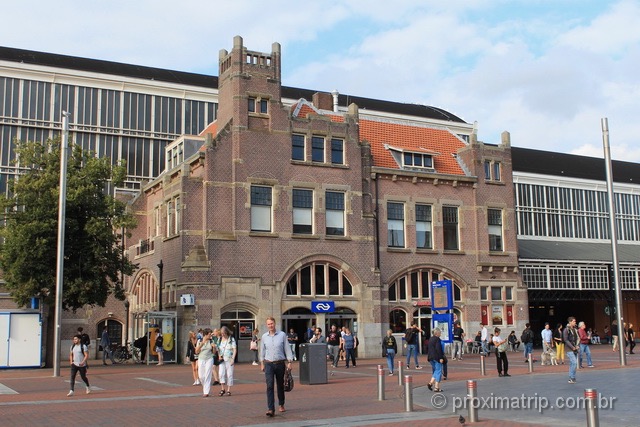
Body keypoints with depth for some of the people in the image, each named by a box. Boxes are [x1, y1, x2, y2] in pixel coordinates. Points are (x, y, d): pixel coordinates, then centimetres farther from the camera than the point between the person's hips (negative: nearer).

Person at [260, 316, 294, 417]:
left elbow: (287, 348, 1)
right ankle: (271, 409, -15)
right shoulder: (264, 336, 4)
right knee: (269, 385, -12)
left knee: (280, 385, 12)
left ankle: (281, 405, 33)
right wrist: (262, 363, 12)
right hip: (269, 364, 0)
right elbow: (262, 350, 12)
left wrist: (289, 362, -3)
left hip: (280, 363, 0)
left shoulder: (282, 335, -2)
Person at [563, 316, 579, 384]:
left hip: (575, 350, 7)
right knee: (574, 363, -15)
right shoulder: (566, 330, -8)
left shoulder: (575, 330, 13)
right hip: (570, 350, -7)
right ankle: (572, 378, -9)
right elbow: (566, 340, -12)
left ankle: (571, 379, 14)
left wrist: (577, 345, -2)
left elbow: (578, 338, 16)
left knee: (572, 364, 9)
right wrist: (572, 347, -15)